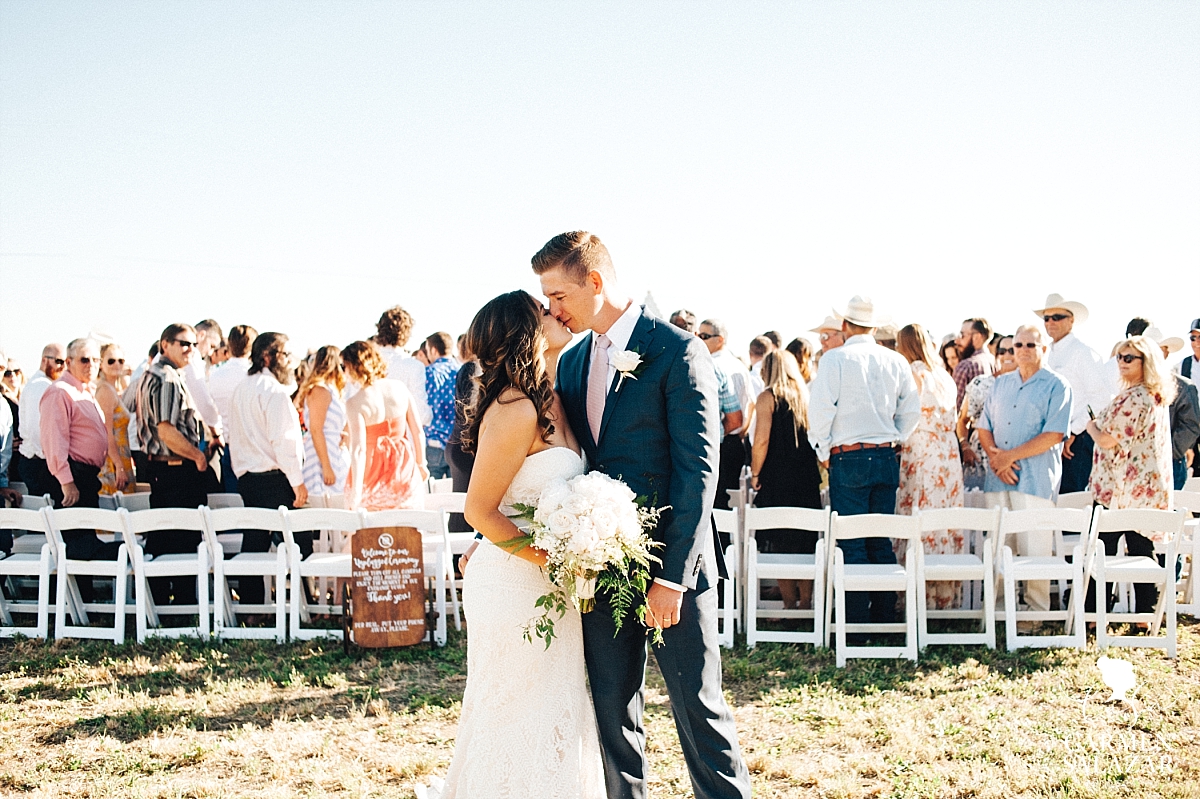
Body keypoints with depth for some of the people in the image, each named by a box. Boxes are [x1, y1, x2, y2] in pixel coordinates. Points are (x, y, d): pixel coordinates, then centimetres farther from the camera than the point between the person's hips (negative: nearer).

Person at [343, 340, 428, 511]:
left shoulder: (355, 404, -16)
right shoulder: (399, 388, -4)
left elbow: (359, 449, -21)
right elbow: (417, 431, 3)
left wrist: (355, 494, -21)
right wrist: (421, 464, 17)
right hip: (404, 470, 4)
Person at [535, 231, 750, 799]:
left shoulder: (678, 352, -10)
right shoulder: (572, 362, 12)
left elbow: (698, 469, -14)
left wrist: (672, 575, -18)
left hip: (671, 561, -6)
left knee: (697, 705, -1)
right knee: (612, 710, 10)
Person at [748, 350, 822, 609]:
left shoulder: (768, 397, -6)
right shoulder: (806, 396, 10)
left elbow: (761, 440, -14)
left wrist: (755, 474, -5)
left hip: (777, 481, -5)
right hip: (807, 478, 5)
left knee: (779, 545, 1)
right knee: (805, 543, 11)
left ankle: (790, 603, 2)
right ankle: (806, 602, 13)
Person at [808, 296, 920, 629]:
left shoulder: (836, 358, -7)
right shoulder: (896, 361, 6)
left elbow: (820, 408, -10)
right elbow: (912, 410, 9)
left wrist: (824, 451, 3)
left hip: (848, 460, -4)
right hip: (886, 458, 4)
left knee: (852, 543, -2)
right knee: (881, 542, 11)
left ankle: (857, 625, -2)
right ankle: (885, 619, 15)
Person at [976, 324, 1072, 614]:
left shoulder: (1056, 386, -1)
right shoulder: (1001, 384, 17)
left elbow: (1054, 434, -11)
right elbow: (984, 426, 15)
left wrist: (1010, 455, -13)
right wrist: (995, 457, -5)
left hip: (1035, 479, -5)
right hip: (997, 478, 5)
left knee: (1033, 548, -5)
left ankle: (1037, 610, 3)